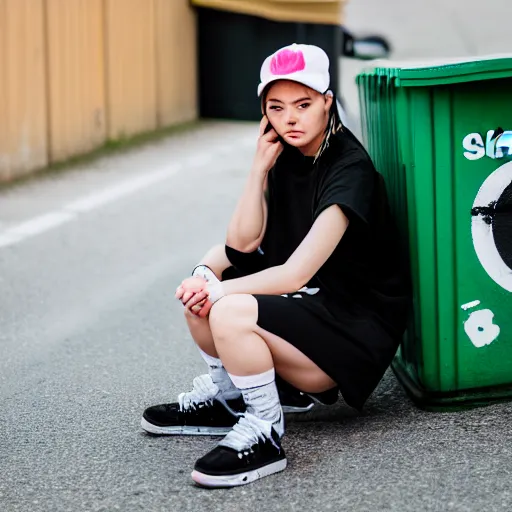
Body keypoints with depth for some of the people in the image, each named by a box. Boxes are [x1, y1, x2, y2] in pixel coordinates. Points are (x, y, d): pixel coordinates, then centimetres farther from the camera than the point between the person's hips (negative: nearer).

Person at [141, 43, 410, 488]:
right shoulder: (288, 156, 4)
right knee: (200, 284, 0)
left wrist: (218, 292, -16)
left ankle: (265, 434, -13)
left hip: (356, 328, -9)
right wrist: (261, 165, -10)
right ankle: (224, 395, 13)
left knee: (228, 313, -30)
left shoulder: (349, 171, -21)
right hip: (305, 299, 9)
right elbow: (243, 242, -2)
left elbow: (295, 274, -24)